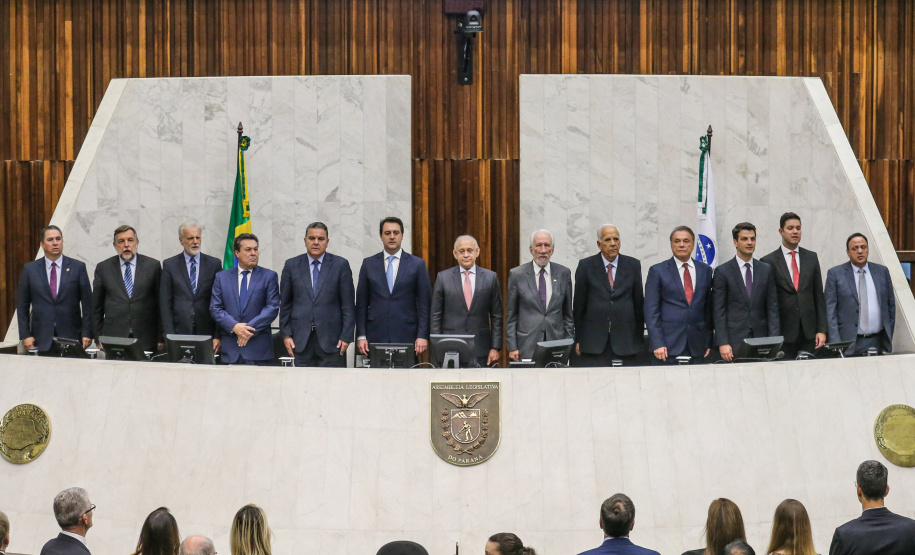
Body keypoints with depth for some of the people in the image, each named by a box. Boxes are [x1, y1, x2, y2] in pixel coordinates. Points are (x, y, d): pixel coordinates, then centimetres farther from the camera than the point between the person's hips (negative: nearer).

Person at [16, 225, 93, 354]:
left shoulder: (78, 267, 5)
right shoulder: (30, 269, 8)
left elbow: (87, 304, 4)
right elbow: (22, 306, 8)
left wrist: (87, 334, -3)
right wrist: (25, 335, 0)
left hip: (71, 337, 0)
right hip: (41, 341, 0)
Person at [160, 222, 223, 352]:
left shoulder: (214, 264, 8)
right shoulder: (169, 265, 7)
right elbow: (165, 304, 3)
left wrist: (218, 336, -3)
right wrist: (169, 336, -5)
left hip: (207, 333, 0)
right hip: (179, 331, 0)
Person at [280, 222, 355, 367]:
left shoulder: (340, 265, 5)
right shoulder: (291, 265, 9)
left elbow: (348, 304, 3)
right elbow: (285, 303, 11)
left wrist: (346, 336, -4)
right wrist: (286, 334, 3)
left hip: (331, 339, -1)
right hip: (301, 341, 1)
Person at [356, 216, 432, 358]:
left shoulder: (417, 264, 6)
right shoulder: (368, 264, 10)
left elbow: (425, 304, 3)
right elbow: (361, 303, 9)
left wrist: (423, 336, -5)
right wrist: (361, 336, 1)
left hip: (406, 336, -1)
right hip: (376, 335, 1)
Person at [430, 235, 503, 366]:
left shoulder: (490, 277, 7)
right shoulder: (443, 277, 6)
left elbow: (496, 316, 7)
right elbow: (435, 316, 6)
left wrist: (495, 348, 0)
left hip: (481, 350, 0)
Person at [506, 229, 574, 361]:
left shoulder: (564, 273, 7)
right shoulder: (517, 275, 1)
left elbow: (568, 313, 12)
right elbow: (511, 315, 3)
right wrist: (512, 347, -2)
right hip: (527, 347, -2)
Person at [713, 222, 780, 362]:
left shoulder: (766, 270, 12)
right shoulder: (722, 272, 2)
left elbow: (772, 307, 10)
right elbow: (718, 311, -1)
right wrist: (723, 343, -10)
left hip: (761, 339, 3)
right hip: (734, 342, -3)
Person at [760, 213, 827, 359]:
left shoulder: (811, 257, 11)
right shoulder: (769, 262, 0)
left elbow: (819, 296, 11)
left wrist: (822, 330, 4)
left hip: (809, 331, 3)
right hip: (783, 332, -3)